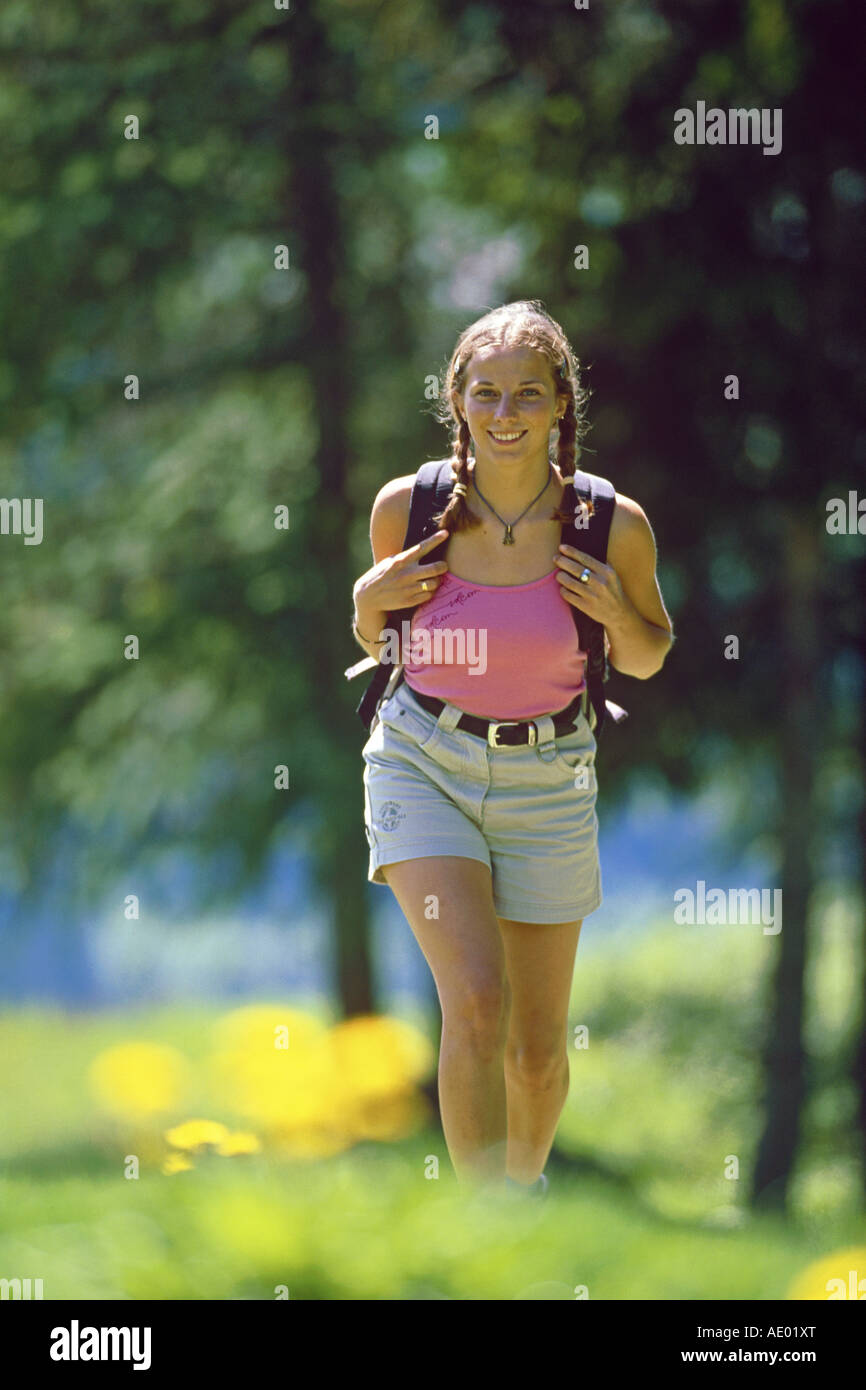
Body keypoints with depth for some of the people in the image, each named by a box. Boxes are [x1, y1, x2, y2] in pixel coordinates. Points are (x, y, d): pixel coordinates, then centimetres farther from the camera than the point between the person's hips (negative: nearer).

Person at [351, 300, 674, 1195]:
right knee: (476, 999, -23)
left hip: (545, 785, 1)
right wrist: (369, 601, -13)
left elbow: (645, 660, 6)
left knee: (538, 1047, 10)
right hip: (422, 764, -1)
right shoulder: (408, 506, -9)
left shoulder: (614, 526, -11)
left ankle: (526, 1183, 41)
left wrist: (620, 619, -15)